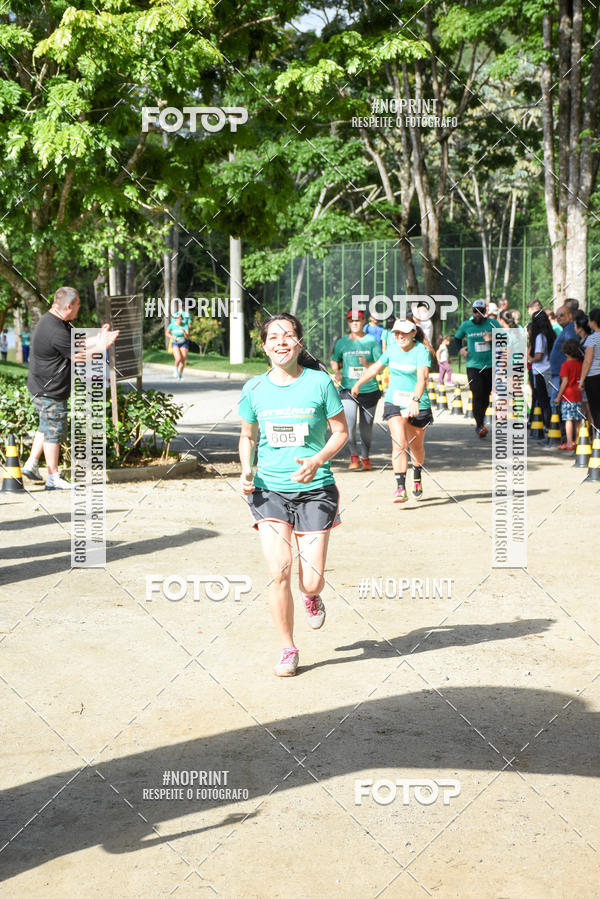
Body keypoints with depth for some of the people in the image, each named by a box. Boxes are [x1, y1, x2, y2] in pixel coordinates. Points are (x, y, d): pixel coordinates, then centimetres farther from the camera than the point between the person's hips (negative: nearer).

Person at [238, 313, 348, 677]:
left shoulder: (319, 382, -5)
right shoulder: (255, 388, 2)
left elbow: (341, 431, 2)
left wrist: (317, 460, -15)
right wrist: (246, 470, -2)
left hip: (315, 489, -1)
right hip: (269, 490, 1)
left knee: (311, 580, -4)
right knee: (279, 572, -12)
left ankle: (311, 596, 36)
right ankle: (288, 650, 8)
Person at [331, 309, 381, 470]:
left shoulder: (372, 341, 1)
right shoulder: (342, 343, 5)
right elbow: (334, 360, 20)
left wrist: (368, 364, -22)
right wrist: (336, 372, 0)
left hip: (369, 390, 0)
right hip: (348, 389, 0)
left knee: (367, 427, 6)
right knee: (349, 423, -16)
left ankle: (365, 457, 27)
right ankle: (353, 454, 6)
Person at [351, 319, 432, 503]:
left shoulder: (422, 351, -15)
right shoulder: (393, 348, 1)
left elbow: (422, 377, -32)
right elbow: (376, 366, 20)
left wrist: (415, 400, -48)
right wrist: (358, 384, 31)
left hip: (418, 405, -2)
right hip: (394, 403, 2)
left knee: (416, 447, 15)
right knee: (399, 444, -16)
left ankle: (417, 479, 43)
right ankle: (401, 488, -21)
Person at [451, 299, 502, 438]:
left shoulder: (492, 323, 1)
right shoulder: (466, 325, 4)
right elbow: (457, 338, 20)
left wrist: (493, 338, -20)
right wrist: (461, 349, 2)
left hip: (490, 365, 1)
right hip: (473, 366, -1)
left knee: (486, 396, 9)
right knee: (477, 395, -14)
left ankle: (480, 422, 27)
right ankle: (479, 425, -11)